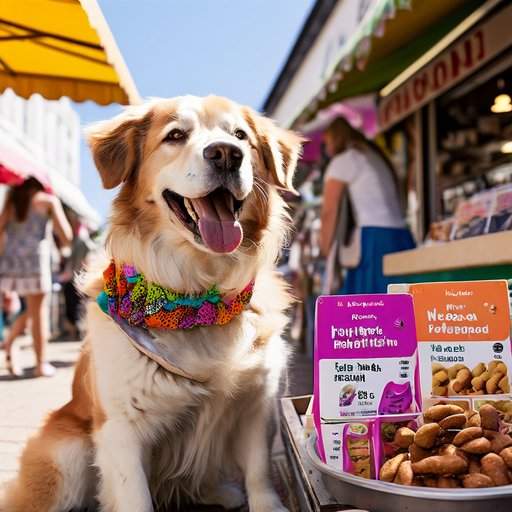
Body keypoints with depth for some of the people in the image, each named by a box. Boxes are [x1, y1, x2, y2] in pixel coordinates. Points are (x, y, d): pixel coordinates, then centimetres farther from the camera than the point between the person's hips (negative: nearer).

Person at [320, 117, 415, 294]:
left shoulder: (342, 161, 6)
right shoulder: (377, 158, 27)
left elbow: (329, 212, -4)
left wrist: (326, 251, 1)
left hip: (374, 241, -7)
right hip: (401, 238, 7)